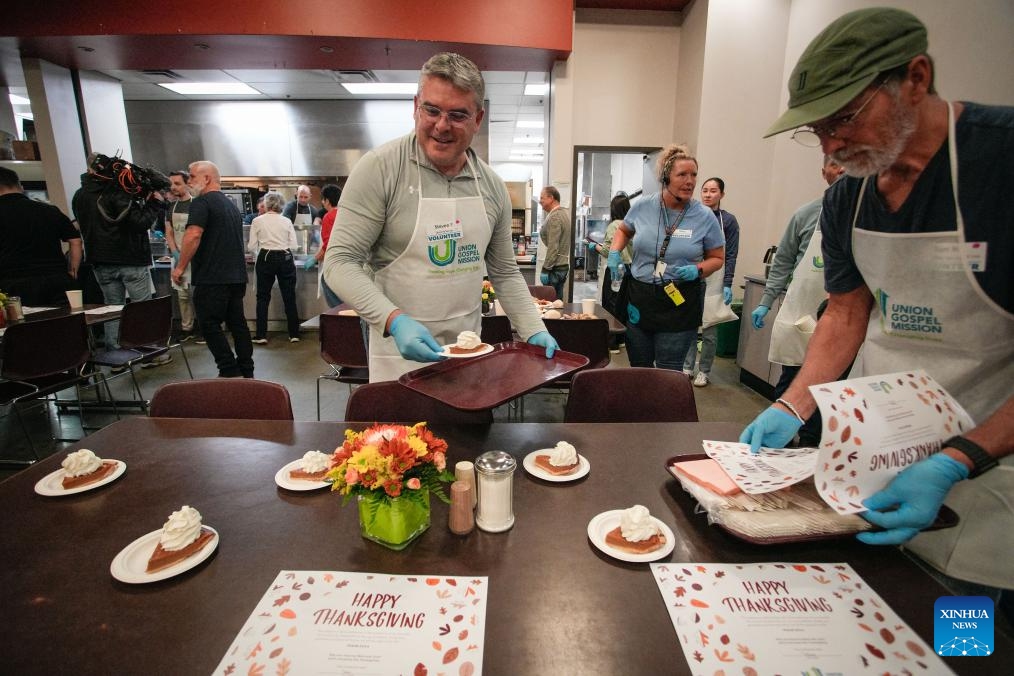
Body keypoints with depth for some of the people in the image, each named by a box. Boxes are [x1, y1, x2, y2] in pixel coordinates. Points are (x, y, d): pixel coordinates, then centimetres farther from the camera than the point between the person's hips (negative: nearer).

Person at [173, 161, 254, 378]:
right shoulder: (231, 205, 19)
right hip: (237, 276, 8)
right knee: (237, 323, 11)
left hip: (212, 278, -8)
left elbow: (193, 235, -20)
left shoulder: (202, 202, -8)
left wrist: (180, 267, -13)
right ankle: (247, 372, 15)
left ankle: (230, 372, -2)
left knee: (210, 325, -1)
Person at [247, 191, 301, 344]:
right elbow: (294, 245, 0)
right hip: (285, 259, 1)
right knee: (289, 297, 8)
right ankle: (294, 334, 11)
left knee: (263, 297, 9)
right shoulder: (286, 221, 3)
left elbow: (251, 247, -1)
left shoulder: (257, 221, 1)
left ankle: (261, 335, 7)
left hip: (266, 259, -1)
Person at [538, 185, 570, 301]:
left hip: (555, 267, -10)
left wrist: (546, 268, -19)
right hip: (563, 265, 10)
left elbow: (553, 247, -20)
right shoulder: (564, 213, 16)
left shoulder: (554, 217, -14)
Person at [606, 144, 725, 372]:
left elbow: (717, 258, 5)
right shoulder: (643, 206, -1)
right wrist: (614, 253, 0)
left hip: (680, 304, -2)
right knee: (638, 370, 15)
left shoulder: (704, 216, -5)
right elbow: (623, 230, 18)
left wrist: (697, 270, -15)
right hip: (639, 298, 2)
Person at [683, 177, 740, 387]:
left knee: (709, 328, 3)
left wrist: (727, 285, -9)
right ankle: (687, 367, 19)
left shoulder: (728, 220, 1)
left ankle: (704, 371, 16)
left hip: (713, 281, -2)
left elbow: (730, 256, -1)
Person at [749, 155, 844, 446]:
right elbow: (783, 262, 9)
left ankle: (808, 448, 24)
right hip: (798, 315, 1)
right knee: (788, 383, 11)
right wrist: (765, 302, 6)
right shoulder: (807, 214, 4)